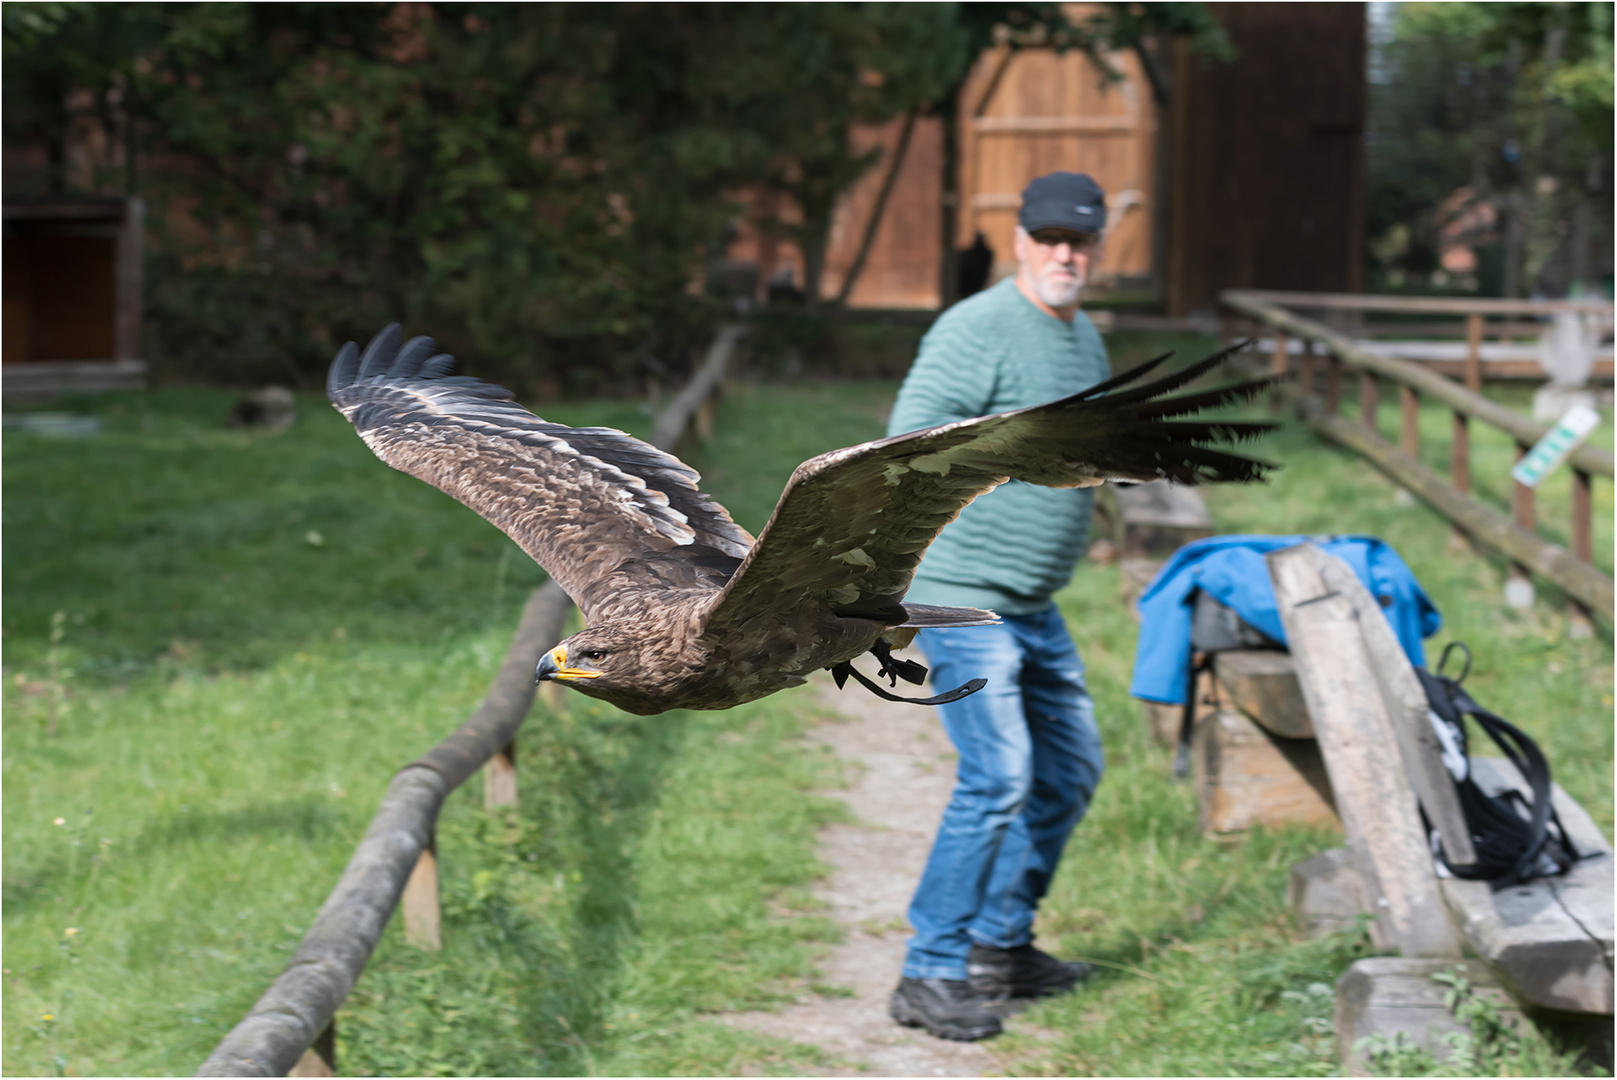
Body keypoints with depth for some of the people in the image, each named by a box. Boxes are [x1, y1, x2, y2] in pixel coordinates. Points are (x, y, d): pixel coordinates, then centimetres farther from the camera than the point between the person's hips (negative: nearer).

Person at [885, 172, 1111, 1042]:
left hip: (1032, 606, 10)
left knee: (1069, 769, 15)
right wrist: (1037, 448, -25)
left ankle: (1001, 944, 28)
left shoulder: (1085, 338, 16)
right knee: (998, 777, -15)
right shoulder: (978, 328, -14)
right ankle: (931, 976, -8)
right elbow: (911, 432, -24)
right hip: (961, 598, -10)